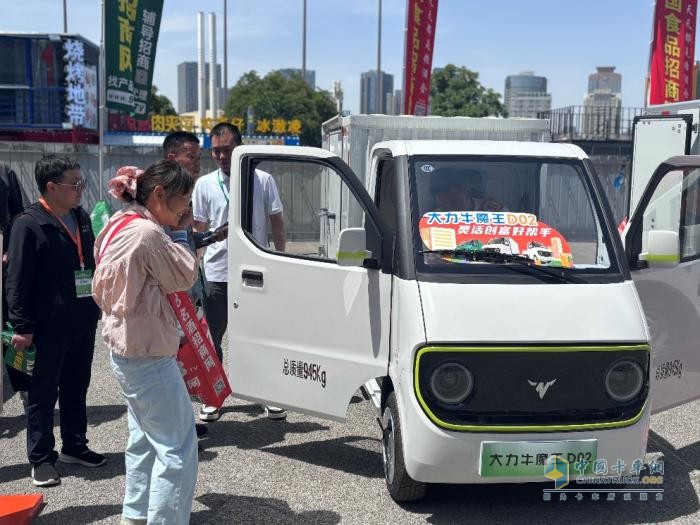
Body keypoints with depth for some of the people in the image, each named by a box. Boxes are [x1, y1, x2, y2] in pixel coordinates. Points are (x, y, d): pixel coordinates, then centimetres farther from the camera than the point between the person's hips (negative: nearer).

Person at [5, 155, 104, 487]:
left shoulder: (81, 217, 9)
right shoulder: (29, 224, -12)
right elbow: (17, 279, -14)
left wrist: (97, 307, 17)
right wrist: (22, 326, -17)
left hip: (83, 321, 7)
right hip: (48, 325, -7)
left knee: (77, 389, 17)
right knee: (43, 393, 5)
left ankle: (75, 446, 31)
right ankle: (41, 459, 16)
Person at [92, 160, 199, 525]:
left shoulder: (121, 225, 8)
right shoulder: (147, 232, -23)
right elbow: (184, 277, -13)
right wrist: (180, 233, -4)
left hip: (126, 347, 11)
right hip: (147, 354, -11)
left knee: (145, 437, 22)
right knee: (177, 447, -4)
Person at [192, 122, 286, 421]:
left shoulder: (263, 180, 0)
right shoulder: (204, 184, 3)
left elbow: (276, 223, 5)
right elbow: (198, 230, 6)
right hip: (217, 273, 1)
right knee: (212, 339, 8)